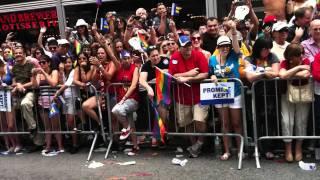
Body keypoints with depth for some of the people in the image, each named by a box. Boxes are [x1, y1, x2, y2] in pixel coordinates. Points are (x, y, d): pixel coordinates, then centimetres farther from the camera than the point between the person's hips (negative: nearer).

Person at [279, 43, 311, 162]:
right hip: (287, 95, 0)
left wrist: (289, 74, -16)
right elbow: (282, 75, -27)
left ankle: (299, 148, 18)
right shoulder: (284, 63, -6)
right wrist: (298, 68, -21)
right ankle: (288, 148, 7)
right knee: (287, 121, -7)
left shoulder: (306, 61, -5)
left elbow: (306, 74, -24)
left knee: (301, 121, 0)